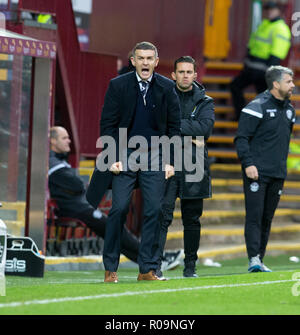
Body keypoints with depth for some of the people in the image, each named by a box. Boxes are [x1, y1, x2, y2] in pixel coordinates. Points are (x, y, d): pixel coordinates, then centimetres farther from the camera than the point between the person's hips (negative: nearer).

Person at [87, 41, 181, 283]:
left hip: (155, 158, 2)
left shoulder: (167, 88, 4)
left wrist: (170, 161, 1)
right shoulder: (118, 86, 0)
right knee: (119, 209, -7)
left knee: (154, 211, -4)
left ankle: (148, 269, 2)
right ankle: (110, 269, 1)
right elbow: (108, 124, 1)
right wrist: (113, 158, -8)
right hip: (124, 158, -1)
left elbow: (174, 126, 8)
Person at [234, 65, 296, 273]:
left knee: (267, 219, 9)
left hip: (278, 175, 7)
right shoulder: (257, 107, -8)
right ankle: (254, 260, -16)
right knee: (254, 216, -11)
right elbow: (241, 138, -11)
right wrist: (248, 163, -20)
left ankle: (260, 260, 13)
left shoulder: (289, 110, 15)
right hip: (257, 173, -7)